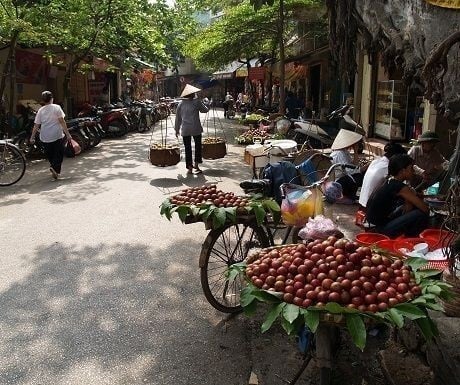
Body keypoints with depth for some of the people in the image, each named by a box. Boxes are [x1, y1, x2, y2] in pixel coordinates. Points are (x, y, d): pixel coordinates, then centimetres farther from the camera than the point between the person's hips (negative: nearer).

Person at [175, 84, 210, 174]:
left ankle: (189, 167, 10)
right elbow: (205, 110, 11)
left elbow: (178, 117, 9)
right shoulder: (197, 101, -3)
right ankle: (196, 165, 11)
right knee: (198, 145, 13)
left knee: (187, 148, 7)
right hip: (195, 128, -2)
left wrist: (177, 129, 17)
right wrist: (204, 104, 31)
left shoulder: (181, 103, 6)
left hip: (185, 129, 2)